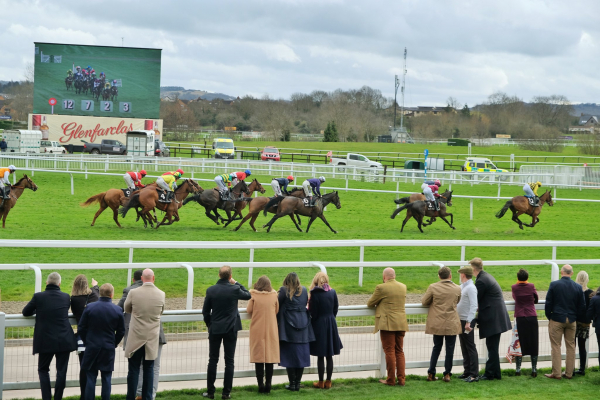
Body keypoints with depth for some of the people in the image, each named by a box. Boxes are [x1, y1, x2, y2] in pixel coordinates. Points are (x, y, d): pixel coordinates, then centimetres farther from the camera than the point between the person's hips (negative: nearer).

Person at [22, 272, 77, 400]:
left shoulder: (38, 297, -7)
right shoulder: (66, 297, -1)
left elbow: (26, 312, 5)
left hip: (45, 341, -1)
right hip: (65, 340, 1)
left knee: (43, 370, 13)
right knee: (61, 371, 7)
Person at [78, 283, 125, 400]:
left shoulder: (89, 307, -7)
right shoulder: (117, 310, -6)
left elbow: (81, 328, -2)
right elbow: (121, 331, 2)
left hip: (92, 347, 0)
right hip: (109, 349, 0)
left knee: (91, 378, 5)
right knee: (106, 378, 6)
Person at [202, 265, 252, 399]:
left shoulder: (211, 290, -6)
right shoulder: (235, 289, -11)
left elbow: (205, 311, 1)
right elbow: (248, 295, 10)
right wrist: (237, 283, 13)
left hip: (215, 329, 1)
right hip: (231, 329, -1)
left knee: (213, 360, 7)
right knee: (229, 361, 5)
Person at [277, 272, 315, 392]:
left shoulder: (283, 290, -7)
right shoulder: (304, 290, 5)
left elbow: (278, 305, -7)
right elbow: (306, 304, 13)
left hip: (288, 327, -3)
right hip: (303, 326, 3)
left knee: (289, 355, 2)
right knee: (301, 355, 8)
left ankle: (292, 383, 0)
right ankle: (298, 382, 8)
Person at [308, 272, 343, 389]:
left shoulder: (315, 294, -14)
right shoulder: (332, 292, 0)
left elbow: (313, 313, -13)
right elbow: (335, 309, 6)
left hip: (319, 325, -4)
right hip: (331, 324, 4)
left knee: (320, 356, 3)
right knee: (329, 356, 10)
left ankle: (321, 382, 7)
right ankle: (328, 381, 14)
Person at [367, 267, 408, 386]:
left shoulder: (381, 288, -9)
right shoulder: (403, 287, 10)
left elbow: (370, 303, 0)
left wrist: (377, 304, 22)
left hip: (387, 324, -6)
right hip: (401, 324, 6)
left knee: (389, 351, -2)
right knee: (399, 351, 11)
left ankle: (391, 380, 1)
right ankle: (401, 379, 8)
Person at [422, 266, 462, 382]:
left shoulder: (433, 287, -8)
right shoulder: (457, 289, -3)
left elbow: (424, 302, 1)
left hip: (437, 323, 1)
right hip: (452, 323, -1)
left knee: (437, 347, 13)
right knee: (450, 348, 7)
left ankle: (431, 373, 12)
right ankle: (447, 374, 7)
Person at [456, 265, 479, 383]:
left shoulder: (471, 288, -14)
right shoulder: (462, 287, 15)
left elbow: (474, 306, -20)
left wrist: (468, 322, -24)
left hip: (467, 322, -9)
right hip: (461, 320, 9)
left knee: (470, 348, -7)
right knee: (464, 348, 14)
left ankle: (474, 374, -6)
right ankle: (467, 371, 21)